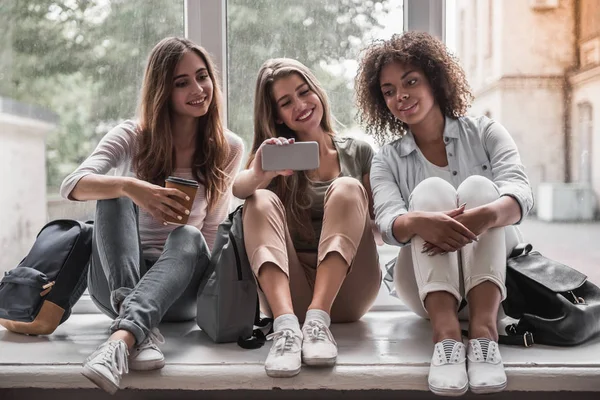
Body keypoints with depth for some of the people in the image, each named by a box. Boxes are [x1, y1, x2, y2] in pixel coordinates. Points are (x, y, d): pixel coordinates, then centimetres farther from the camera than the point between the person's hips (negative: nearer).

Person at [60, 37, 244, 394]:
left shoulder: (229, 149, 4)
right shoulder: (133, 137, -1)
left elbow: (211, 230, 6)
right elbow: (73, 185, -18)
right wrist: (129, 186, -38)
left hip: (179, 286, 0)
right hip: (116, 283, 0)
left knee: (188, 237, -33)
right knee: (114, 193, -27)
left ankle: (123, 337, -55)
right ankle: (143, 331, -44)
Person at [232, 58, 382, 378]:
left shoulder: (358, 152, 14)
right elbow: (238, 189, -12)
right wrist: (258, 174, -36)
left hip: (345, 289, 0)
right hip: (288, 292, 0)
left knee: (348, 190, -21)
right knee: (261, 201, -22)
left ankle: (318, 319, -37)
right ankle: (286, 324, -43)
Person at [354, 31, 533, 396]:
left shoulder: (485, 133, 6)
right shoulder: (387, 161, 7)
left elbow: (520, 193, -13)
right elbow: (388, 223, -13)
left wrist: (485, 216, -37)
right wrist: (420, 223, -38)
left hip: (495, 273, 0)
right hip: (429, 285, 0)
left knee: (479, 186, -23)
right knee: (431, 190, -23)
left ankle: (485, 331, -41)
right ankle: (446, 334, -42)